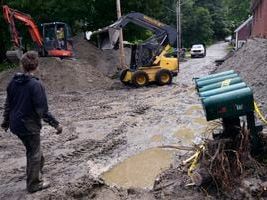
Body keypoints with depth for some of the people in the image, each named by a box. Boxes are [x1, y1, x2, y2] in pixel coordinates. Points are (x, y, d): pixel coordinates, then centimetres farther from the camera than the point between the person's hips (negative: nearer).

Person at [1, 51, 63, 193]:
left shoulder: (13, 82, 0)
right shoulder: (36, 85, -22)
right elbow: (42, 110, -22)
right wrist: (55, 124, -13)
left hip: (16, 125, 7)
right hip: (29, 126, -7)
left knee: (32, 150, 27)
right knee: (34, 154, 11)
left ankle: (38, 170, 47)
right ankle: (34, 184, 26)